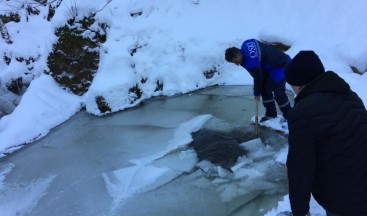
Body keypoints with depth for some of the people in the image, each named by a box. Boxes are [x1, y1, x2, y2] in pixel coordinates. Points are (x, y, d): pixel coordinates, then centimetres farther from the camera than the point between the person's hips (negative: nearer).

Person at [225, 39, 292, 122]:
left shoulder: (251, 62, -33)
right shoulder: (246, 44, -7)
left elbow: (258, 78, -20)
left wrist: (256, 93, -3)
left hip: (281, 65, -10)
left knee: (278, 93, -12)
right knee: (265, 89, 8)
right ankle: (271, 114, 20)